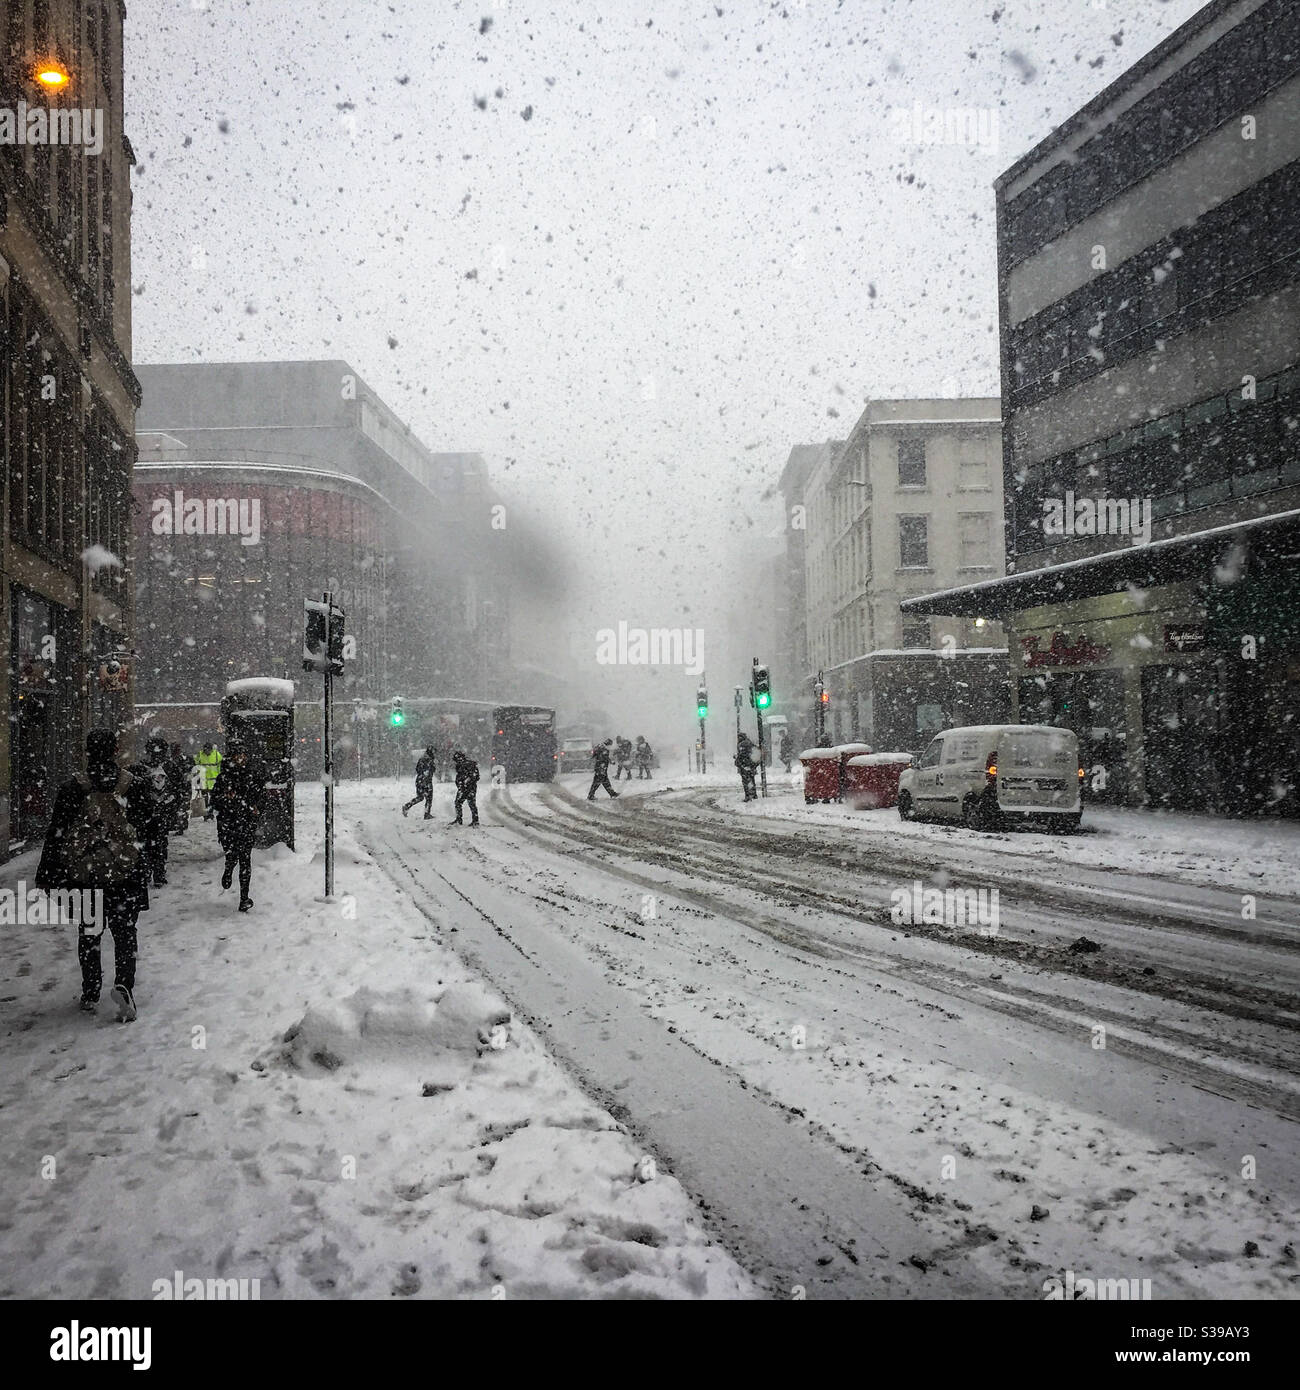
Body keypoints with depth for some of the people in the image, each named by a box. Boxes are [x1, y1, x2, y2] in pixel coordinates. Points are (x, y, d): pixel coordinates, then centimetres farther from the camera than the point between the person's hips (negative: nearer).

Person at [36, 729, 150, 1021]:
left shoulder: (72, 790, -7)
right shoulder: (132, 785, -7)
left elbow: (54, 837, -4)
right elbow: (144, 818, 8)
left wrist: (46, 877, 3)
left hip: (83, 874, 0)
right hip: (126, 873, 0)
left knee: (89, 933, 16)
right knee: (124, 932, 9)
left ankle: (90, 995, 20)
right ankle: (124, 984, -13)